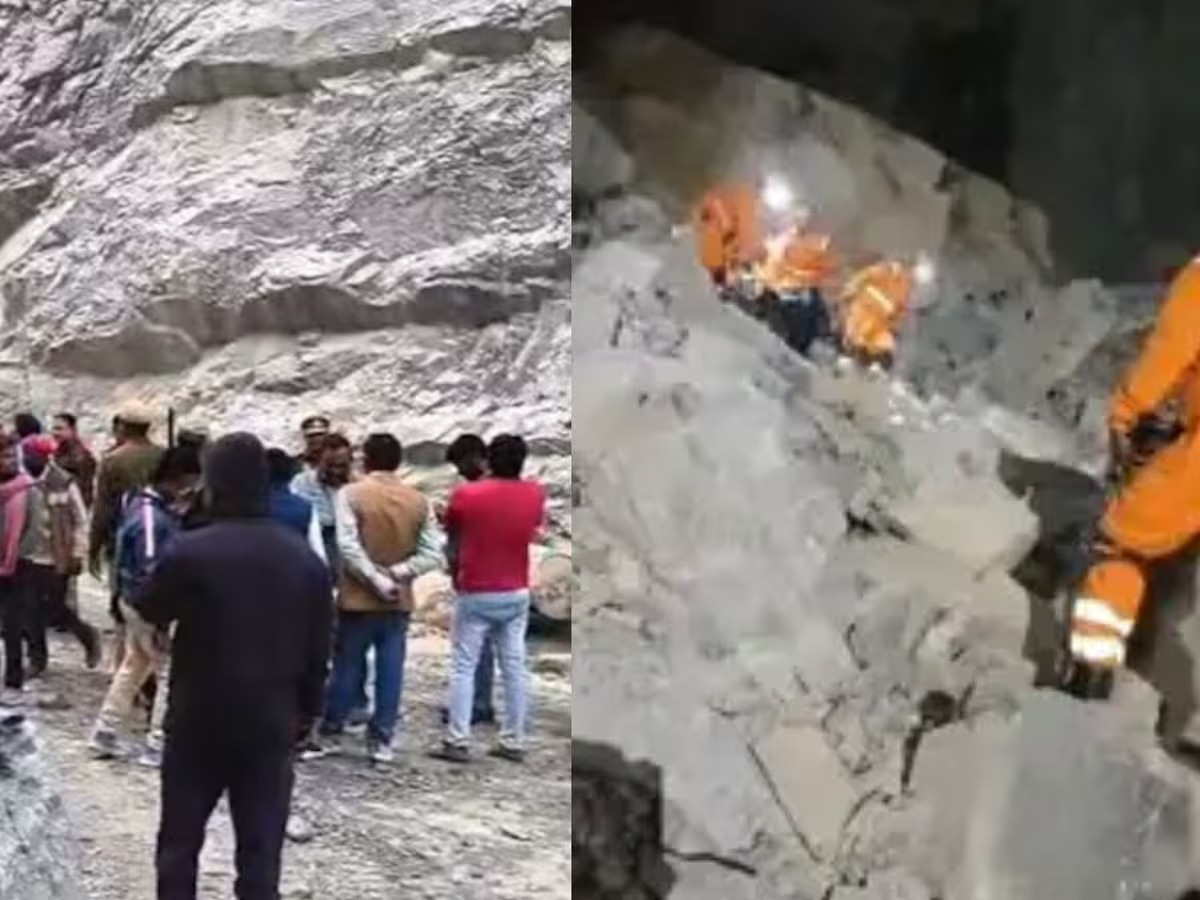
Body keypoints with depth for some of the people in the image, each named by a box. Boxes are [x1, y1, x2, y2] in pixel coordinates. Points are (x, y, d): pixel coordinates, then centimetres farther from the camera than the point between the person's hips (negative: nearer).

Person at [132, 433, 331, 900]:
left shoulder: (190, 552, -14)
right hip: (272, 721, 3)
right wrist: (306, 708, 16)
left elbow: (147, 612, 3)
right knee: (261, 850, 7)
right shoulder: (304, 557, -1)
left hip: (199, 718, -2)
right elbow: (319, 647, 5)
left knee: (180, 842, 14)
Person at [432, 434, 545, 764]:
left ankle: (458, 742, -1)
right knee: (514, 668, 8)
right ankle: (514, 742, 11)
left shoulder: (467, 494, -12)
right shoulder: (535, 494, -3)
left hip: (475, 594, -3)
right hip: (516, 594, 3)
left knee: (463, 667, 2)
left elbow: (450, 526, 6)